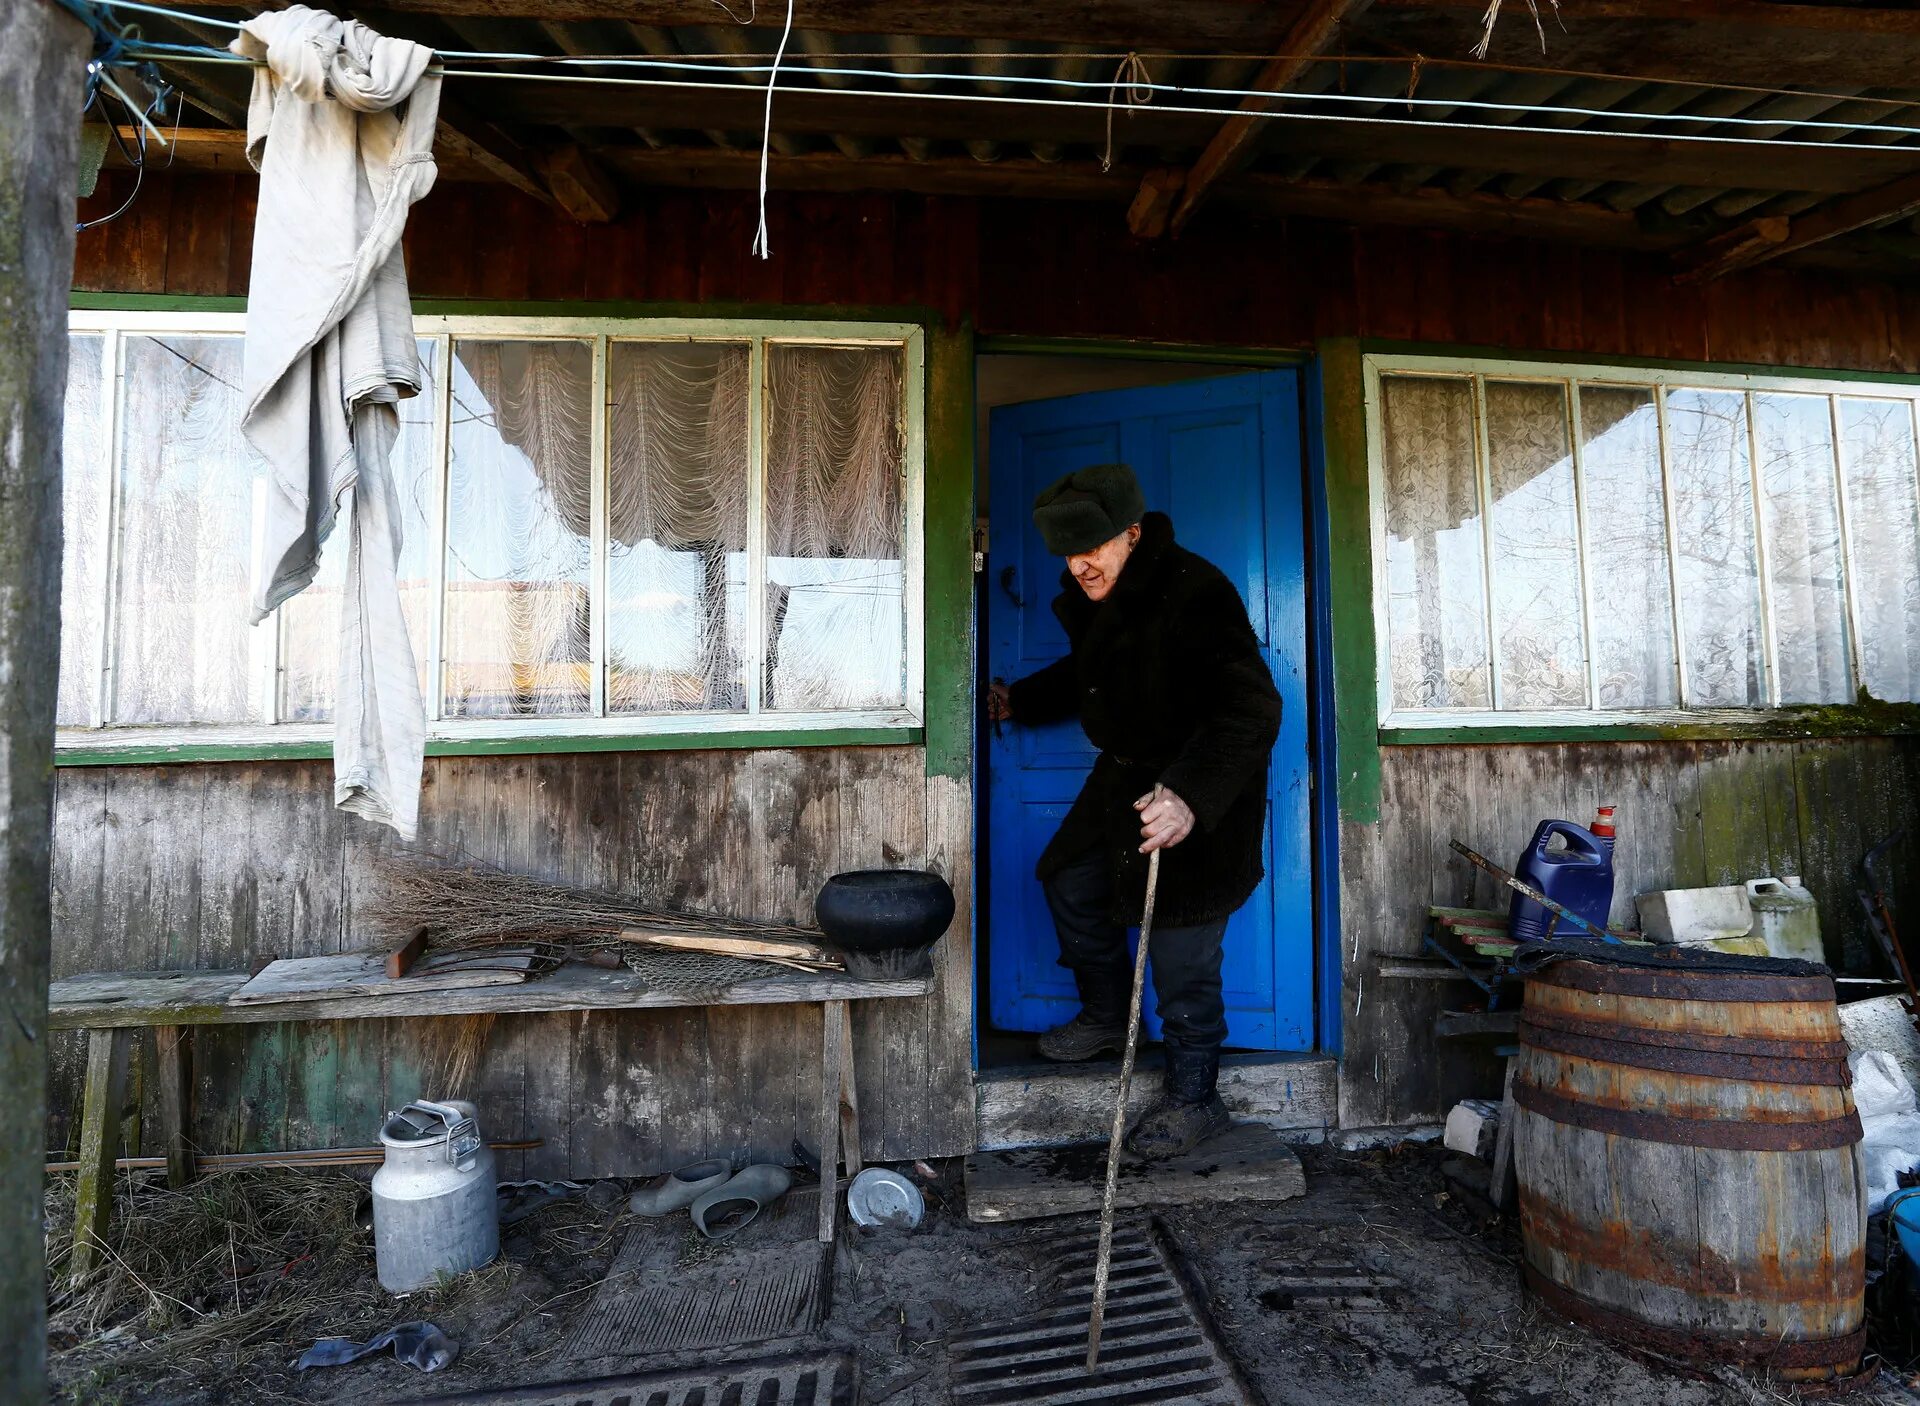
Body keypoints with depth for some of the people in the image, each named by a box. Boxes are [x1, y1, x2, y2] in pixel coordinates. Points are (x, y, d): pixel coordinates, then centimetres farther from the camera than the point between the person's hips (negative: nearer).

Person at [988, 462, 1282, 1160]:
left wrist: (1191, 796, -46)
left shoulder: (1191, 591, -27)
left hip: (1197, 793, -9)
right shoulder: (1090, 596, 1)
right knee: (1069, 882, 19)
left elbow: (1253, 708, -35)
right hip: (1124, 774, 9)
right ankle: (1107, 1017, 42)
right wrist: (1018, 701, 19)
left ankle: (1193, 1097, 18)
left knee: (1180, 951, -3)